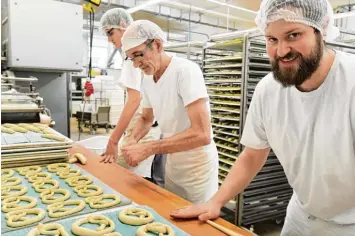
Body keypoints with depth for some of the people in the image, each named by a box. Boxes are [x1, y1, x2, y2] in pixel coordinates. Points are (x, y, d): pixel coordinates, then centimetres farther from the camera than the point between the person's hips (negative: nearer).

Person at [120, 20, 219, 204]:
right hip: (172, 165, 7)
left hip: (197, 167, -7)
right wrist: (132, 140, -5)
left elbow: (202, 134, -31)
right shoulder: (147, 79, 0)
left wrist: (148, 148, -31)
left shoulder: (186, 70, -23)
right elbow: (146, 118, 16)